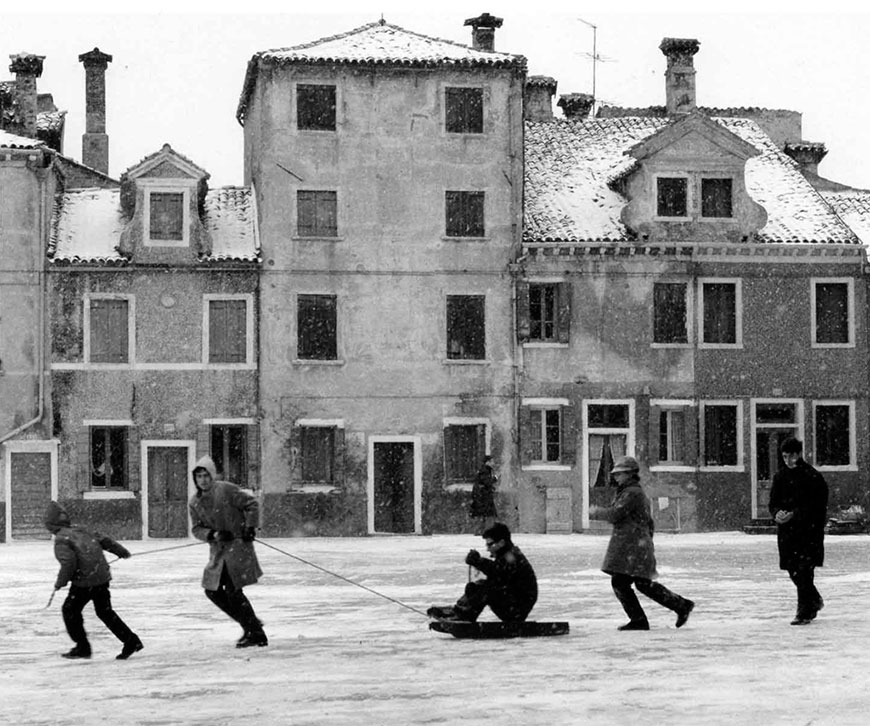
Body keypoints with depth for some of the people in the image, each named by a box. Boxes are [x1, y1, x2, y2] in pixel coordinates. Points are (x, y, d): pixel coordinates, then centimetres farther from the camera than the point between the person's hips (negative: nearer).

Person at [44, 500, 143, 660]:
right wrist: (121, 551, 29)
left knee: (70, 610, 10)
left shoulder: (61, 541, -9)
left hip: (85, 581, -7)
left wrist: (60, 582, -8)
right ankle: (131, 641, 15)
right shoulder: (80, 530, 12)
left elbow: (69, 563, -22)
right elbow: (103, 540, 16)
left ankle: (82, 647, 10)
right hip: (103, 576, 8)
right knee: (105, 611, 19)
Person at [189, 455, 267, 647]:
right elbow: (197, 529, 4)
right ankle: (250, 624, 19)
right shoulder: (195, 502, 5)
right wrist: (213, 534, -14)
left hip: (238, 545, -7)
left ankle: (257, 635, -3)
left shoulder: (226, 490, -12)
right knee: (212, 590, 6)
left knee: (233, 590, -12)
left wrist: (250, 527, -14)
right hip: (218, 549, 7)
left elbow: (252, 503, -7)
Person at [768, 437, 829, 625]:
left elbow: (817, 506, -12)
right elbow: (773, 502, 11)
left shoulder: (813, 477, -8)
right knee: (793, 571, 10)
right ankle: (815, 602, 32)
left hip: (808, 531, -6)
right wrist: (777, 513, -12)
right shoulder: (780, 477, 10)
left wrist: (794, 515, -21)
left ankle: (805, 612, -4)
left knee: (804, 572, -10)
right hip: (787, 531, 6)